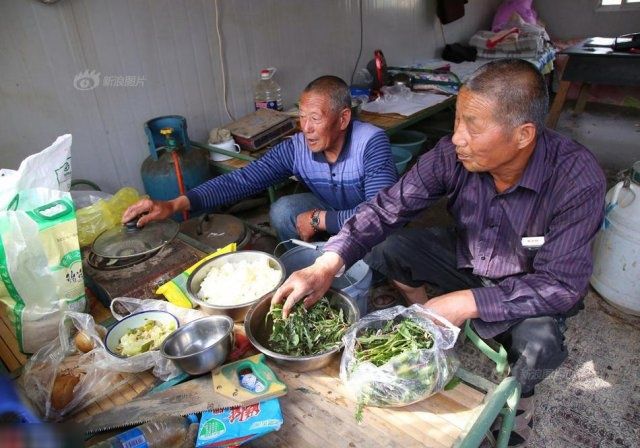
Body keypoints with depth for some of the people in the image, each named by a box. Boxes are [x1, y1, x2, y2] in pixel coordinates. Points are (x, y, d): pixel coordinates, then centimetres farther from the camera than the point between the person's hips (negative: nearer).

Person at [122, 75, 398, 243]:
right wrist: (175, 204, -34)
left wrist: (318, 219, -33)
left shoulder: (371, 143, -31)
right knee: (283, 210, -21)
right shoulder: (295, 148, -18)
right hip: (328, 213, 4)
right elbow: (242, 180, -23)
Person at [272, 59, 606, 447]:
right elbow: (389, 206, -24)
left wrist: (469, 302, -35)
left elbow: (562, 284, -29)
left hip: (530, 288, -3)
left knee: (538, 346, -32)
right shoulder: (453, 154, -24)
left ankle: (519, 391, 6)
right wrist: (327, 265, -37)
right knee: (386, 247, -14)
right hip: (467, 260, 3)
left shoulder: (578, 180, -32)